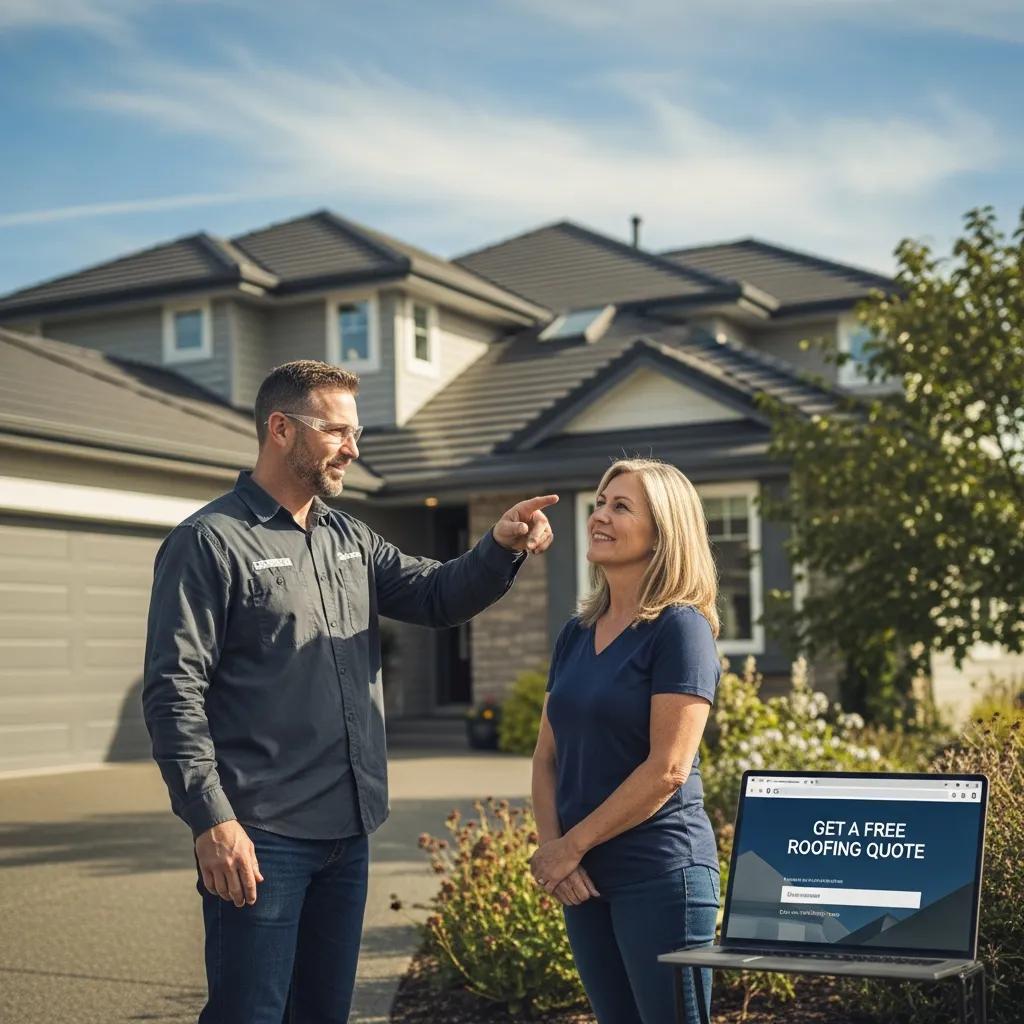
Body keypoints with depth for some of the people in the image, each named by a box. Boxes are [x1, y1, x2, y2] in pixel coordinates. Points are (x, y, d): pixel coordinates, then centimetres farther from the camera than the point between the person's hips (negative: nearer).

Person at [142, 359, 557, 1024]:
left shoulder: (350, 539, 14)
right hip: (260, 837, -7)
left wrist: (501, 548, -8)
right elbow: (174, 691, -13)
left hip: (347, 832, 7)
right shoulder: (211, 541, -8)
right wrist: (211, 820, -20)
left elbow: (436, 595, 12)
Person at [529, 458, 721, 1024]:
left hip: (660, 875, -6)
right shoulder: (576, 633, 11)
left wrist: (571, 846, -12)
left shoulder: (680, 629, -10)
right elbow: (547, 755, 12)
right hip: (586, 879, 7)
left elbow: (667, 769, -16)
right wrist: (550, 845, -4)